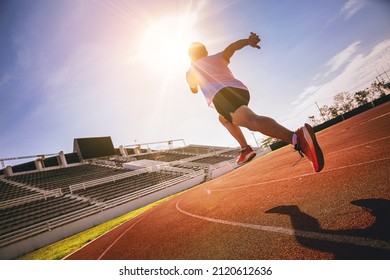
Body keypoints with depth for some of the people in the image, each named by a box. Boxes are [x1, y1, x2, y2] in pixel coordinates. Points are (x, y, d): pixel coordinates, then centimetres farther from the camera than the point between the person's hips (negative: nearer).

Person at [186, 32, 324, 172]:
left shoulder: (191, 71, 26)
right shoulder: (218, 57, 29)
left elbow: (194, 90, 45)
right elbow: (232, 47, 7)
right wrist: (248, 41, -14)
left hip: (222, 95, -5)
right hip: (241, 91, 6)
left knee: (253, 121, -29)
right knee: (223, 118, 33)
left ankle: (297, 137, -57)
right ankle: (246, 149, 18)